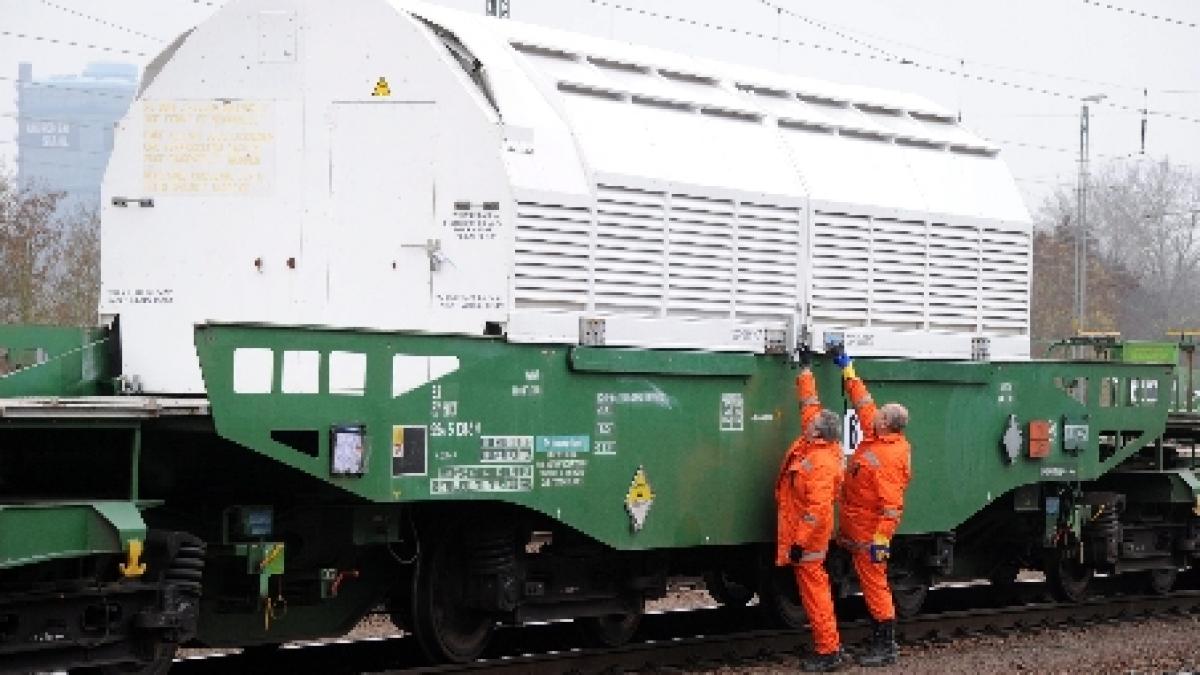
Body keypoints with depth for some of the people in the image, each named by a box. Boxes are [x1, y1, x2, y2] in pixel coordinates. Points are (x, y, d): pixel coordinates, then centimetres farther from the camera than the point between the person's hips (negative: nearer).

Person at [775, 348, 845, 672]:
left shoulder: (821, 463, -25)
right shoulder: (812, 443, 1)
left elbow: (818, 509, -29)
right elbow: (809, 404, 15)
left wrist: (800, 542, -27)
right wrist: (806, 369, 20)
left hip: (807, 538, -10)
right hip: (802, 533, 10)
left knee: (814, 591, -5)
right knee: (815, 588, 16)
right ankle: (830, 644, 23)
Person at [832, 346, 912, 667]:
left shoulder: (889, 458, -24)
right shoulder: (875, 436, 3)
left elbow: (892, 505, -27)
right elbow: (863, 403, 19)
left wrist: (880, 540, -30)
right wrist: (847, 370, 25)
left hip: (868, 533, -10)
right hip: (857, 529, 10)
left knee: (874, 585, -4)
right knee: (871, 584, 15)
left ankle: (885, 646, 2)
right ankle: (881, 641, 22)